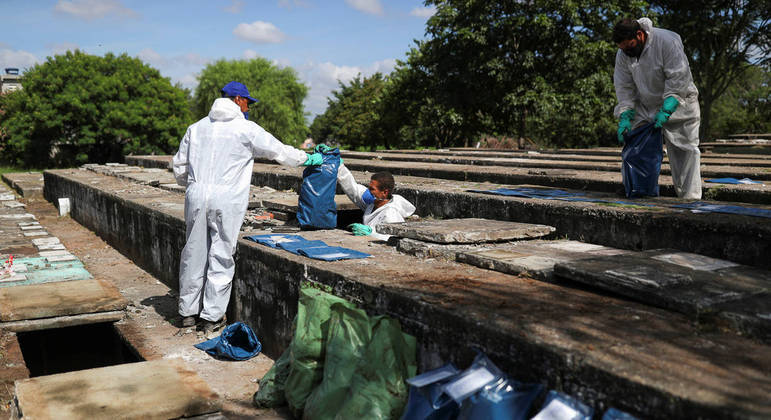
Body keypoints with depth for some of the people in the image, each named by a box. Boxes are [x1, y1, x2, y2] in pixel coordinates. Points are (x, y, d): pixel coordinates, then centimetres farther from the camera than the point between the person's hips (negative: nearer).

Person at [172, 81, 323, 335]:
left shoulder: (197, 128, 14)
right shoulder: (246, 129, -1)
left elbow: (179, 165, 18)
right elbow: (279, 151, 6)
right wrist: (310, 159, 20)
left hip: (197, 197, 5)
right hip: (227, 201, -5)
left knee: (194, 254, 12)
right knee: (221, 256, 2)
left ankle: (188, 311, 22)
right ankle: (212, 316, 7)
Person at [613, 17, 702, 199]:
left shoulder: (667, 41, -22)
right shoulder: (622, 54, -6)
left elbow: (678, 79, -24)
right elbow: (624, 88, -3)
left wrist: (665, 111, -30)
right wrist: (625, 117, -15)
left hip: (677, 103, -5)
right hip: (645, 107, 5)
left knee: (685, 150, -5)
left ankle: (690, 197, -2)